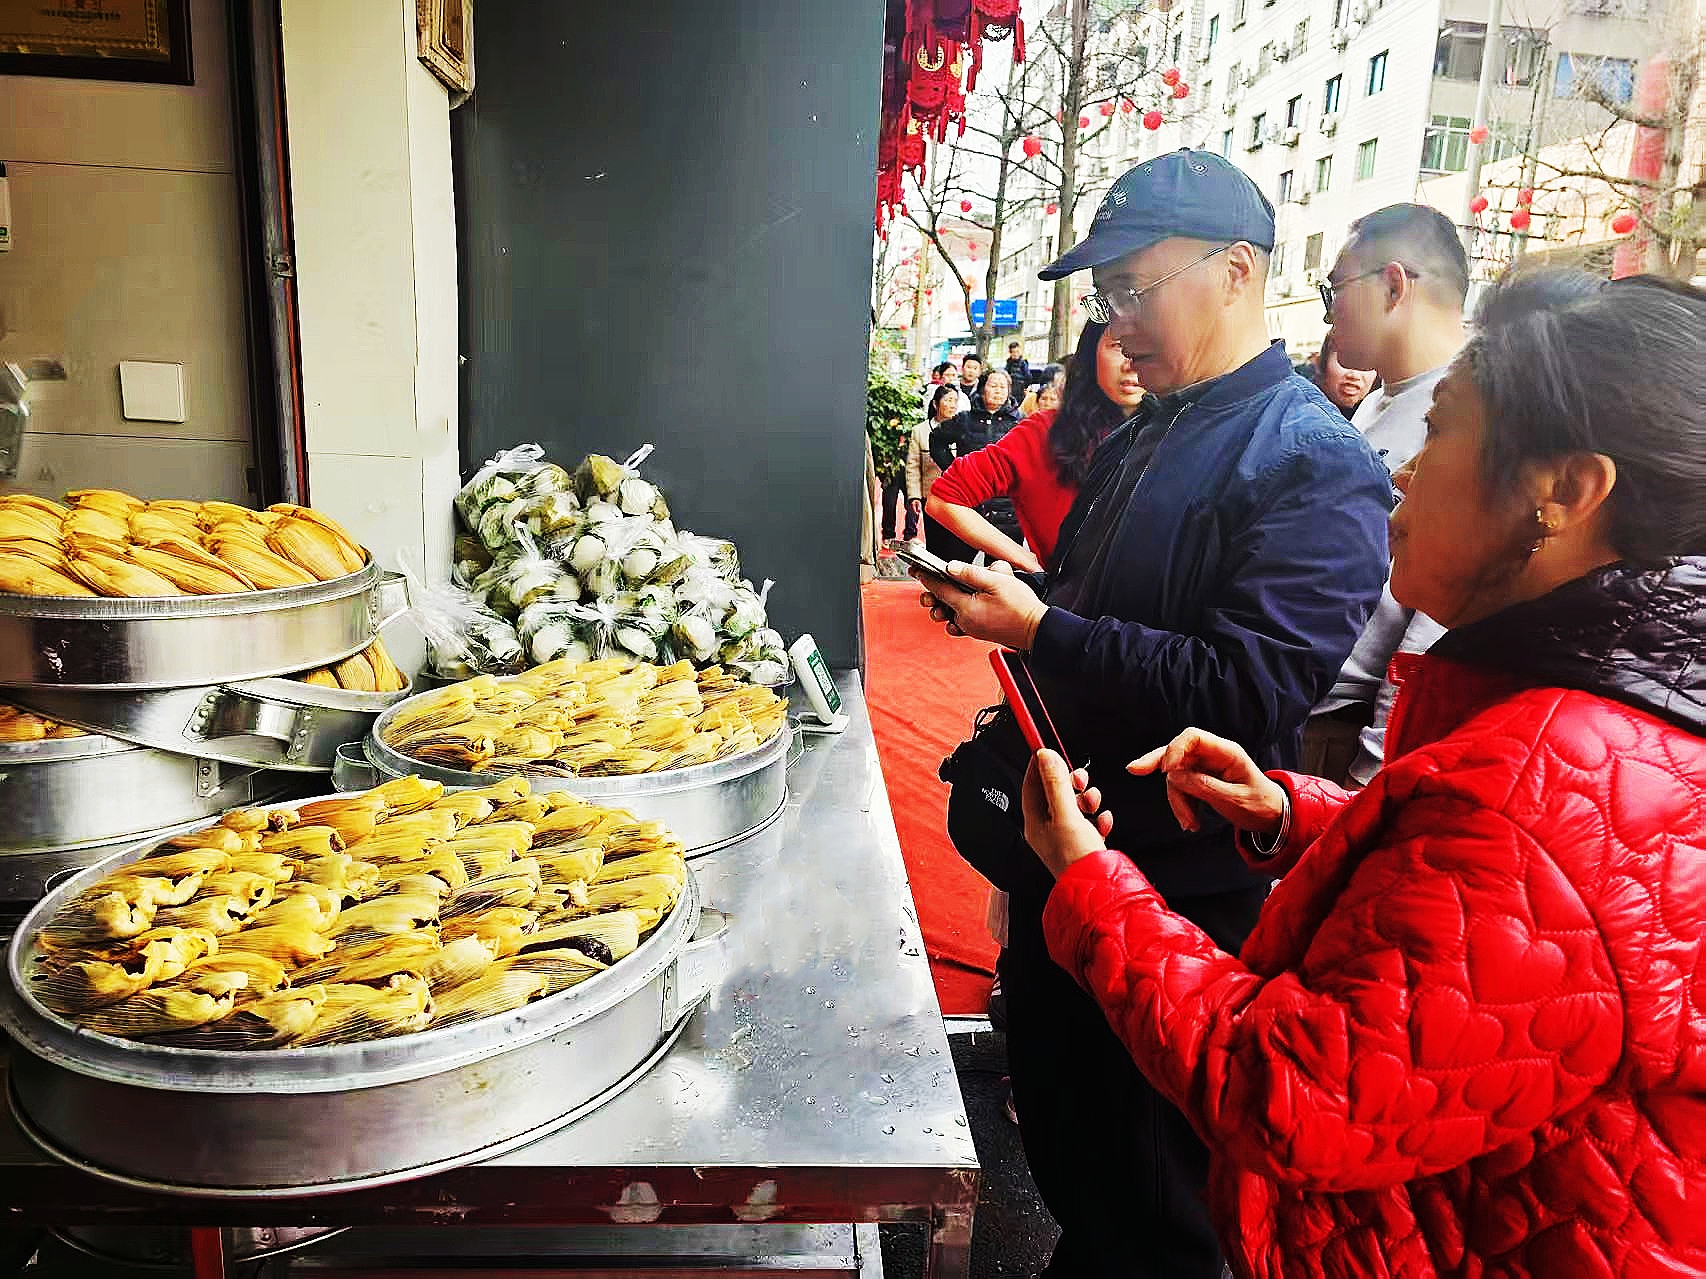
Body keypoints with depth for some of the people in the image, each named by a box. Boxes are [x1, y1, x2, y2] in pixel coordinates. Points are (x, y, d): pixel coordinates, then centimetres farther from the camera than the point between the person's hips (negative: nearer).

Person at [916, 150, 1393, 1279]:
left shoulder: (1314, 459, -16)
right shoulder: (1140, 439, 11)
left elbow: (1250, 690, -26)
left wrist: (1041, 629, -25)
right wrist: (999, 589, 0)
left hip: (1180, 897, -8)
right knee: (1056, 1136, 25)